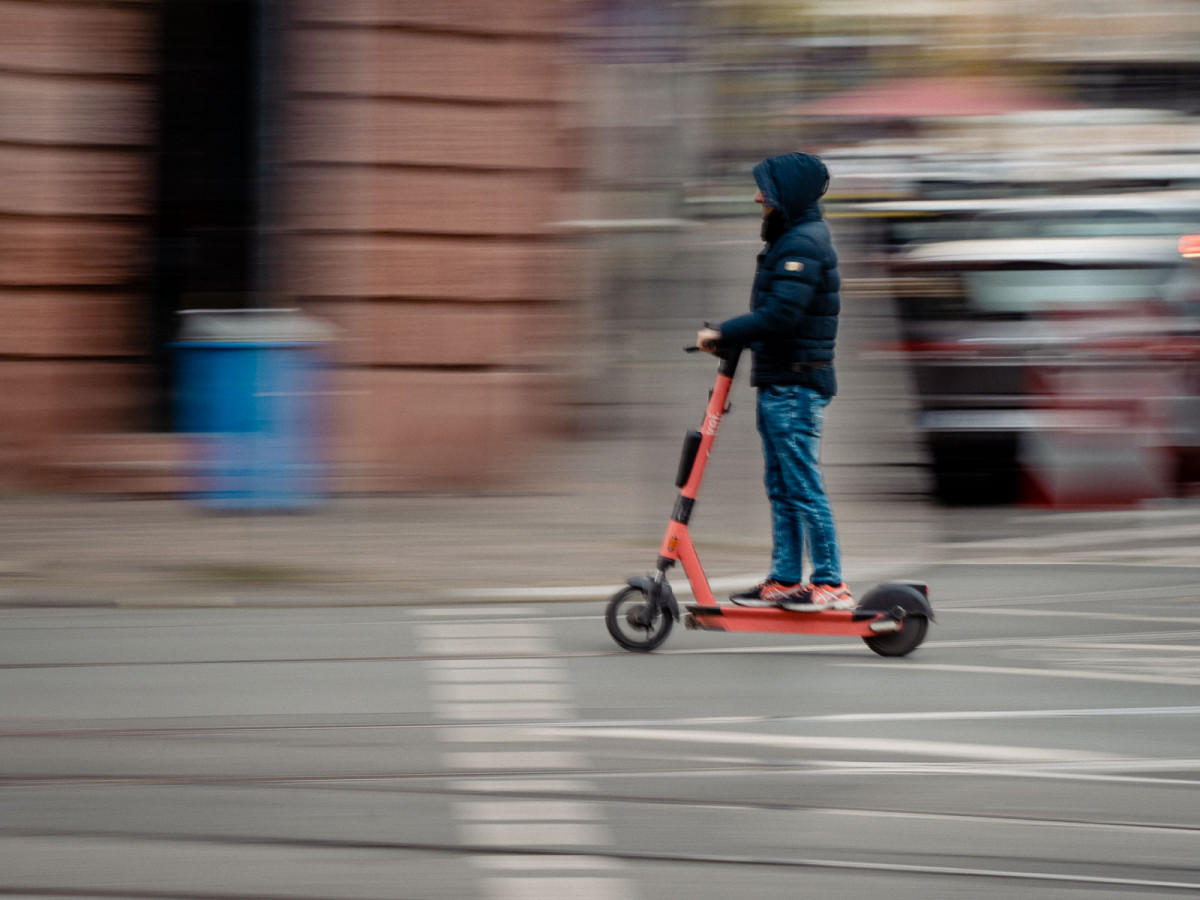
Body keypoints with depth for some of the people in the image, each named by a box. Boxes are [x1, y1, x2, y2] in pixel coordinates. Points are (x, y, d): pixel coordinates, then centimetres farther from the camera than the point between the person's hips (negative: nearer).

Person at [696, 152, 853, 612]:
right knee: (781, 488, 13)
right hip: (780, 384, 11)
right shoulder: (792, 239, 17)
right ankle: (785, 581, 17)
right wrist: (729, 337, 9)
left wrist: (723, 333, -17)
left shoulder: (803, 245, -16)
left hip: (796, 387, -11)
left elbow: (780, 316, -25)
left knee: (803, 488, -8)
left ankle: (830, 584, -7)